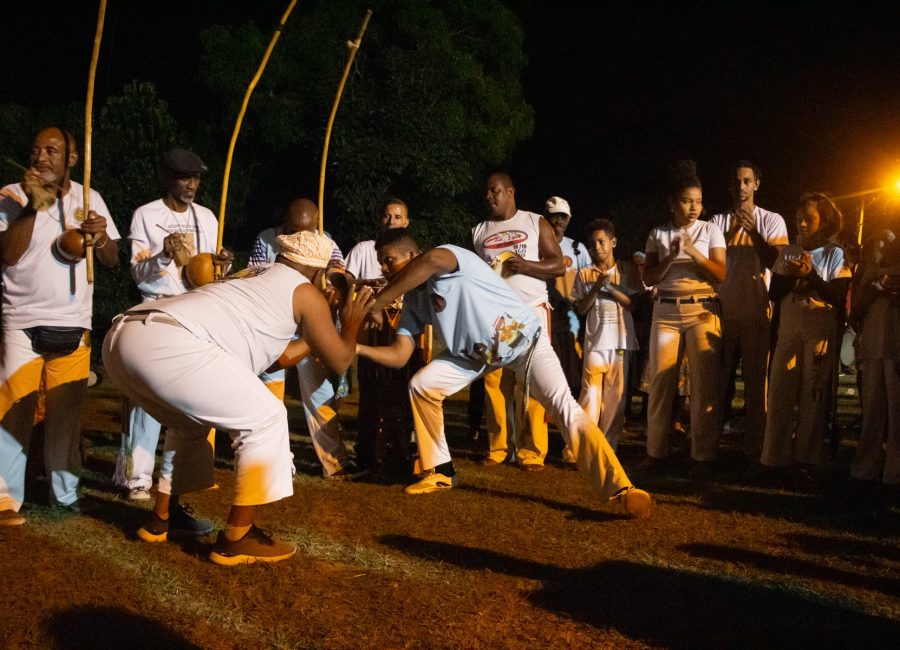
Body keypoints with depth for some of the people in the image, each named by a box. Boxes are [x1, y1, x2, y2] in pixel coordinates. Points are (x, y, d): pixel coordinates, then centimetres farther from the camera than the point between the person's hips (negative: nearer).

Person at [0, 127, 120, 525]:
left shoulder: (89, 198, 5)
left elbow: (112, 261, 6)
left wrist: (102, 239, -16)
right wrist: (33, 207, -22)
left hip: (74, 325, 3)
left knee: (67, 413, 9)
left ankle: (66, 492, 19)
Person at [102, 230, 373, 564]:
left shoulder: (250, 276, 36)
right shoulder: (304, 292, 14)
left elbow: (280, 356, 46)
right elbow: (339, 361, 22)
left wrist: (321, 327, 55)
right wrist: (351, 324, 40)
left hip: (121, 336, 9)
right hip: (168, 343, -9)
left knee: (191, 423, 32)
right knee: (264, 419, 4)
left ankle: (160, 520, 35)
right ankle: (235, 541, 7)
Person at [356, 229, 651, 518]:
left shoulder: (451, 255, -25)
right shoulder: (413, 300, -2)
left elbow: (432, 260, -51)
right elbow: (399, 355, -3)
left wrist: (377, 302, -44)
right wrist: (357, 348, -19)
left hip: (522, 339, -8)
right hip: (474, 351, 8)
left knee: (562, 404, -23)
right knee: (422, 385, -1)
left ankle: (621, 489, -26)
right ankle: (440, 472, 13)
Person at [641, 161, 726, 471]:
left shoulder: (710, 230, 6)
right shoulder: (658, 234, 10)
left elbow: (721, 274, -1)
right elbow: (649, 277, 4)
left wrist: (694, 252, -13)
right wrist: (671, 257, -10)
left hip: (702, 311, -1)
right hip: (665, 311, 1)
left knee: (705, 384, -6)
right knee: (660, 381, 0)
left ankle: (702, 454, 0)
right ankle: (655, 451, 10)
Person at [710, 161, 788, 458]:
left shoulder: (771, 221, 6)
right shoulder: (719, 221, 9)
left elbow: (776, 262, -5)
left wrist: (753, 231, -16)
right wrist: (732, 232, -11)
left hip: (757, 313, -1)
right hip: (724, 311, 1)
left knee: (756, 381, 1)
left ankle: (754, 447, 6)